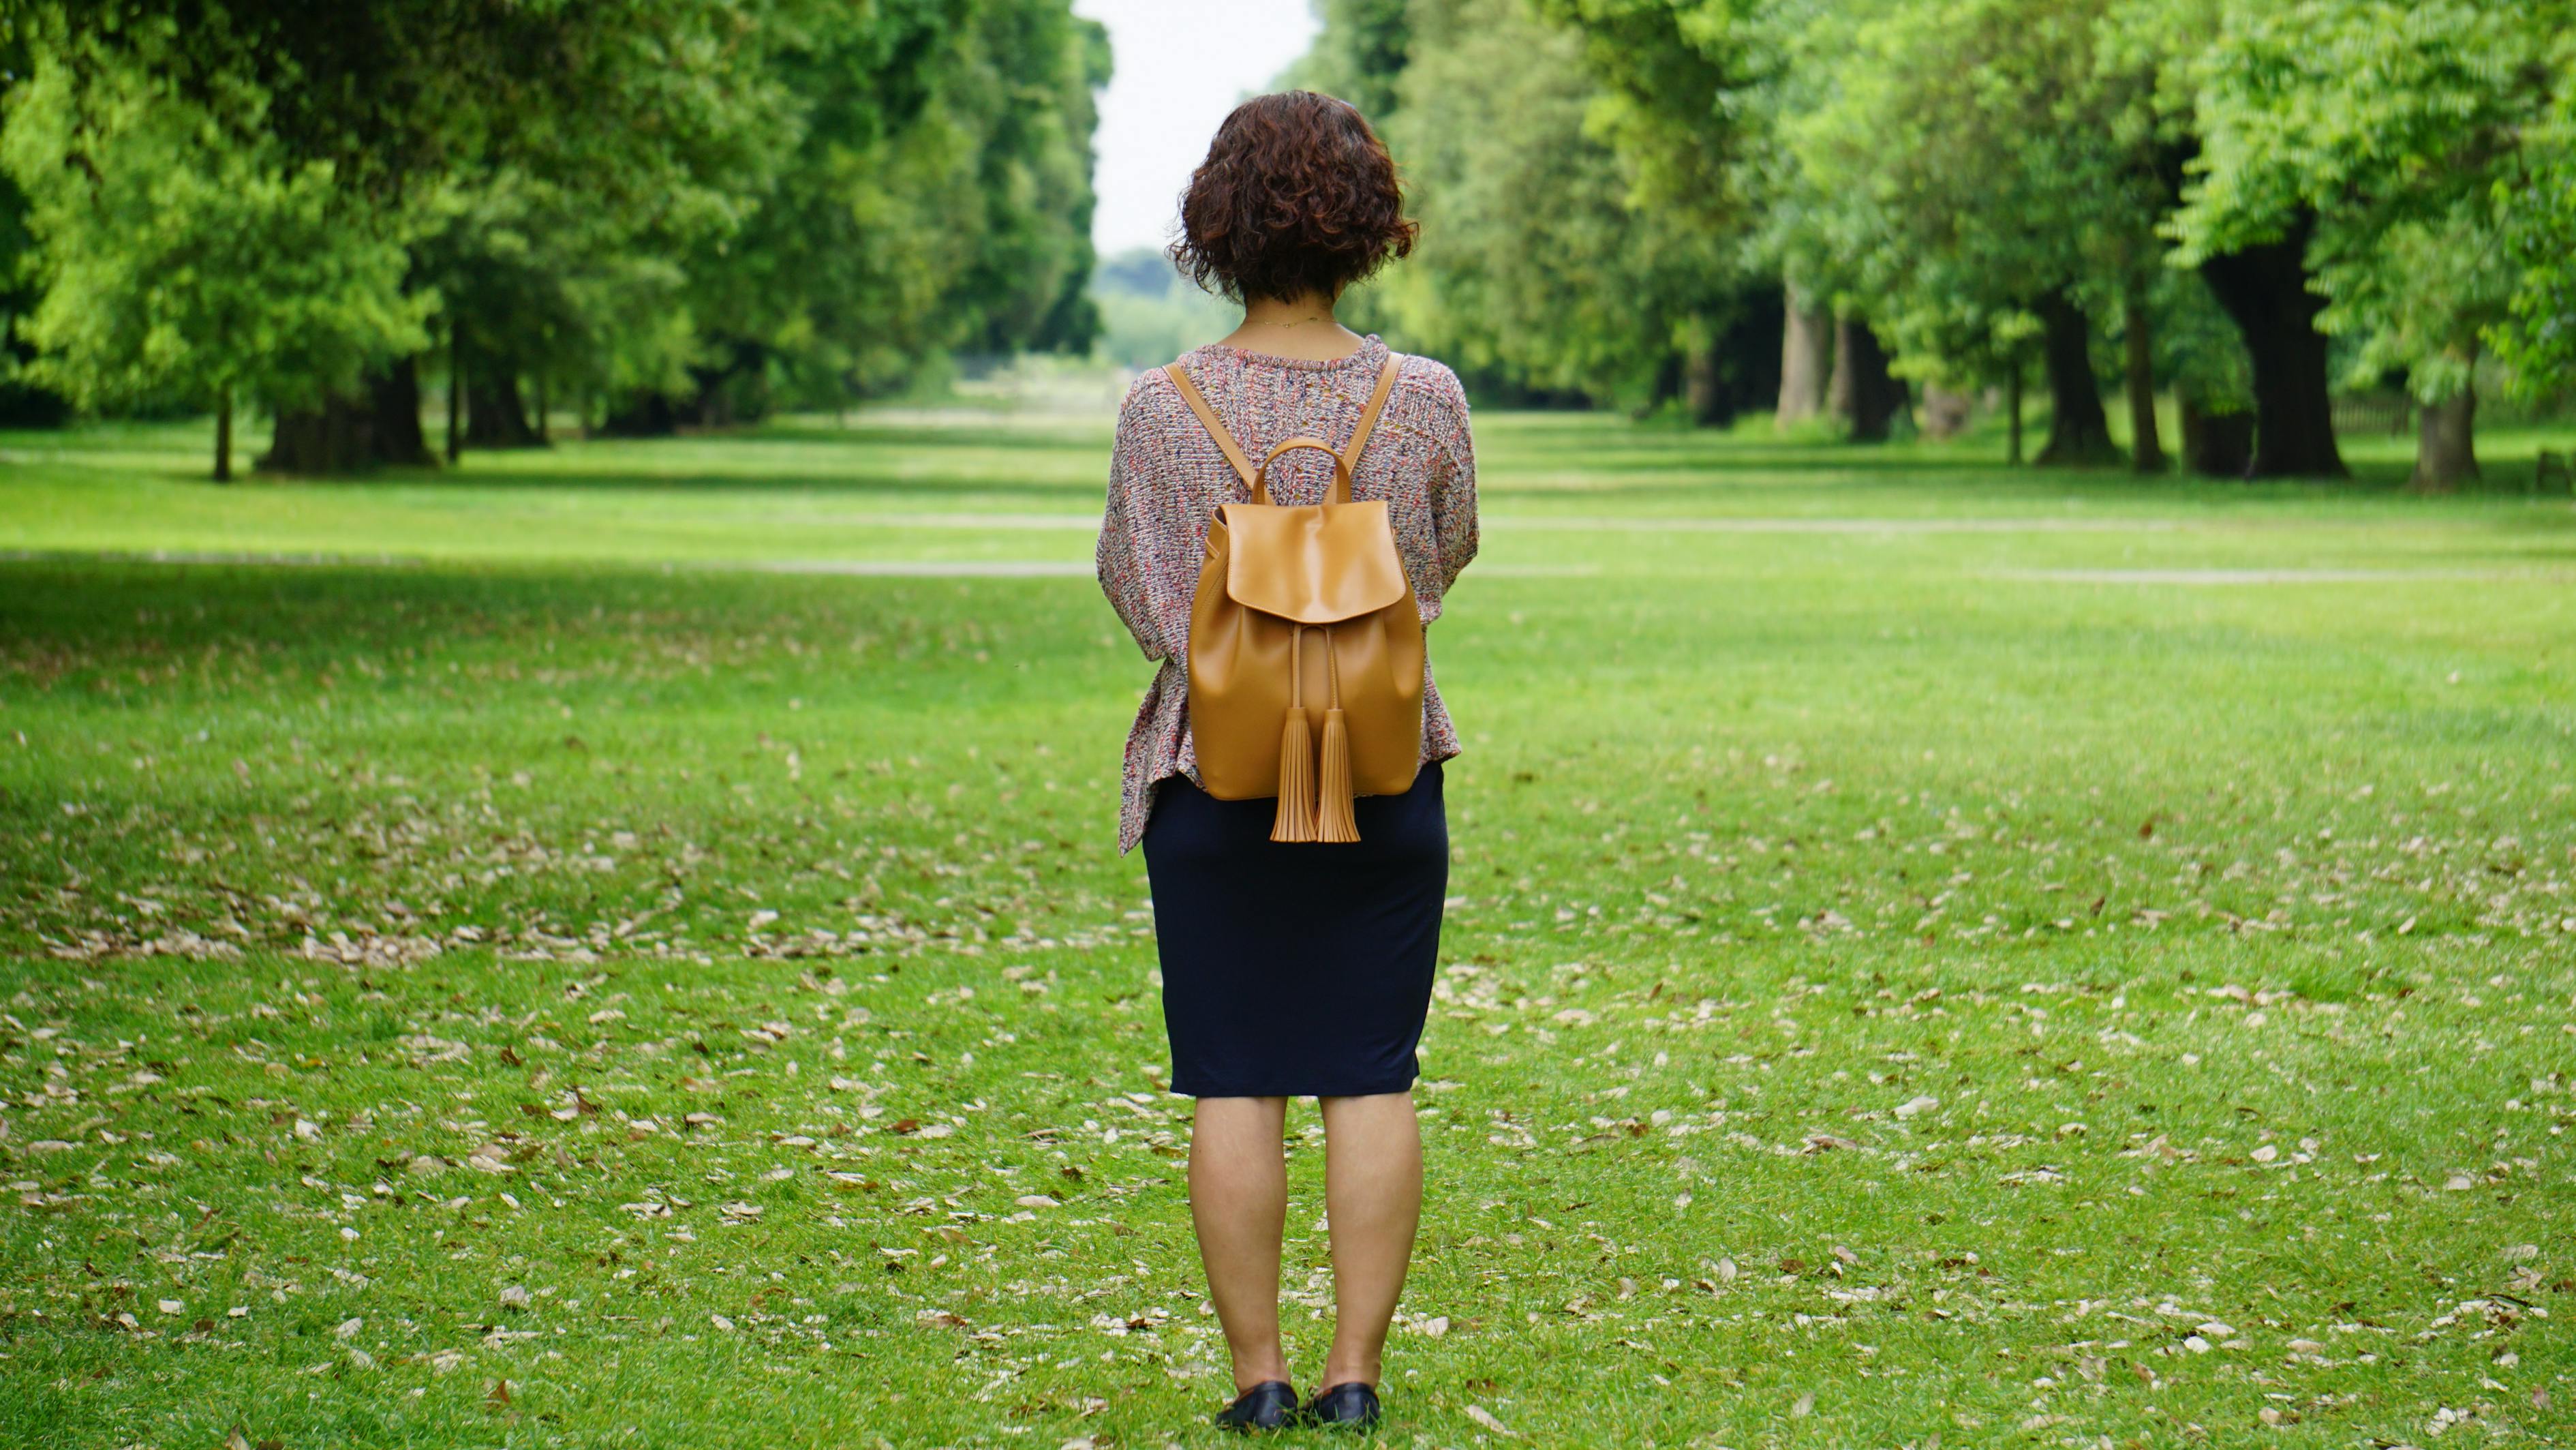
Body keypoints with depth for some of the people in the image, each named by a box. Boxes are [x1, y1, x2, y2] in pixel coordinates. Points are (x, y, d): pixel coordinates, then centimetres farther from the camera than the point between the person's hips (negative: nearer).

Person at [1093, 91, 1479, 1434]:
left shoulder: (1166, 408, -10)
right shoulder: (1424, 401, -8)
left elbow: (1131, 580, 1)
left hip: (1214, 776, -1)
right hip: (1387, 775, 1)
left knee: (1233, 1085, 5)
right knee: (1372, 1081, 6)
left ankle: (1258, 1375, 9)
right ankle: (1355, 1373, 8)